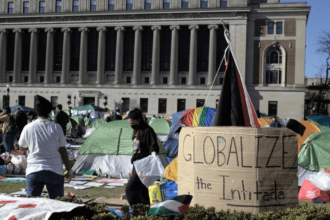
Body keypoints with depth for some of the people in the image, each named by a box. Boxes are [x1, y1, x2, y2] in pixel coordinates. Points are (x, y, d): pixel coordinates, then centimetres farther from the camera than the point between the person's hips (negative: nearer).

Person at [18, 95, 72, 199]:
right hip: (54, 170, -1)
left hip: (33, 170, 1)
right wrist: (69, 169, 9)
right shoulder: (56, 127, -4)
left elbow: (22, 147, 13)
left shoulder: (28, 127, -2)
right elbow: (62, 150, 0)